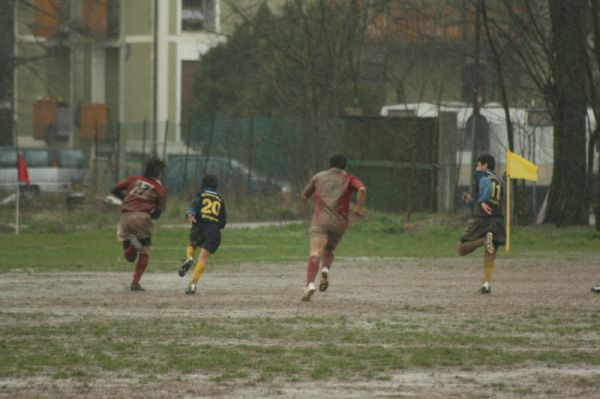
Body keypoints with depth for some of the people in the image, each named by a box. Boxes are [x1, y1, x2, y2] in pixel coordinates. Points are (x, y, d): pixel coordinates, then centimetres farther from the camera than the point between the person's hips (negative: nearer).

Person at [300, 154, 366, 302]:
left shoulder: (318, 177, 19)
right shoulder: (349, 179, 13)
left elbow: (304, 196, 28)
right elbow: (362, 189, -9)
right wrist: (359, 207, 1)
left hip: (320, 219, -1)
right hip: (339, 222, 1)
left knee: (315, 253, -16)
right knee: (328, 251, 24)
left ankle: (310, 284, -37)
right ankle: (326, 268, -9)